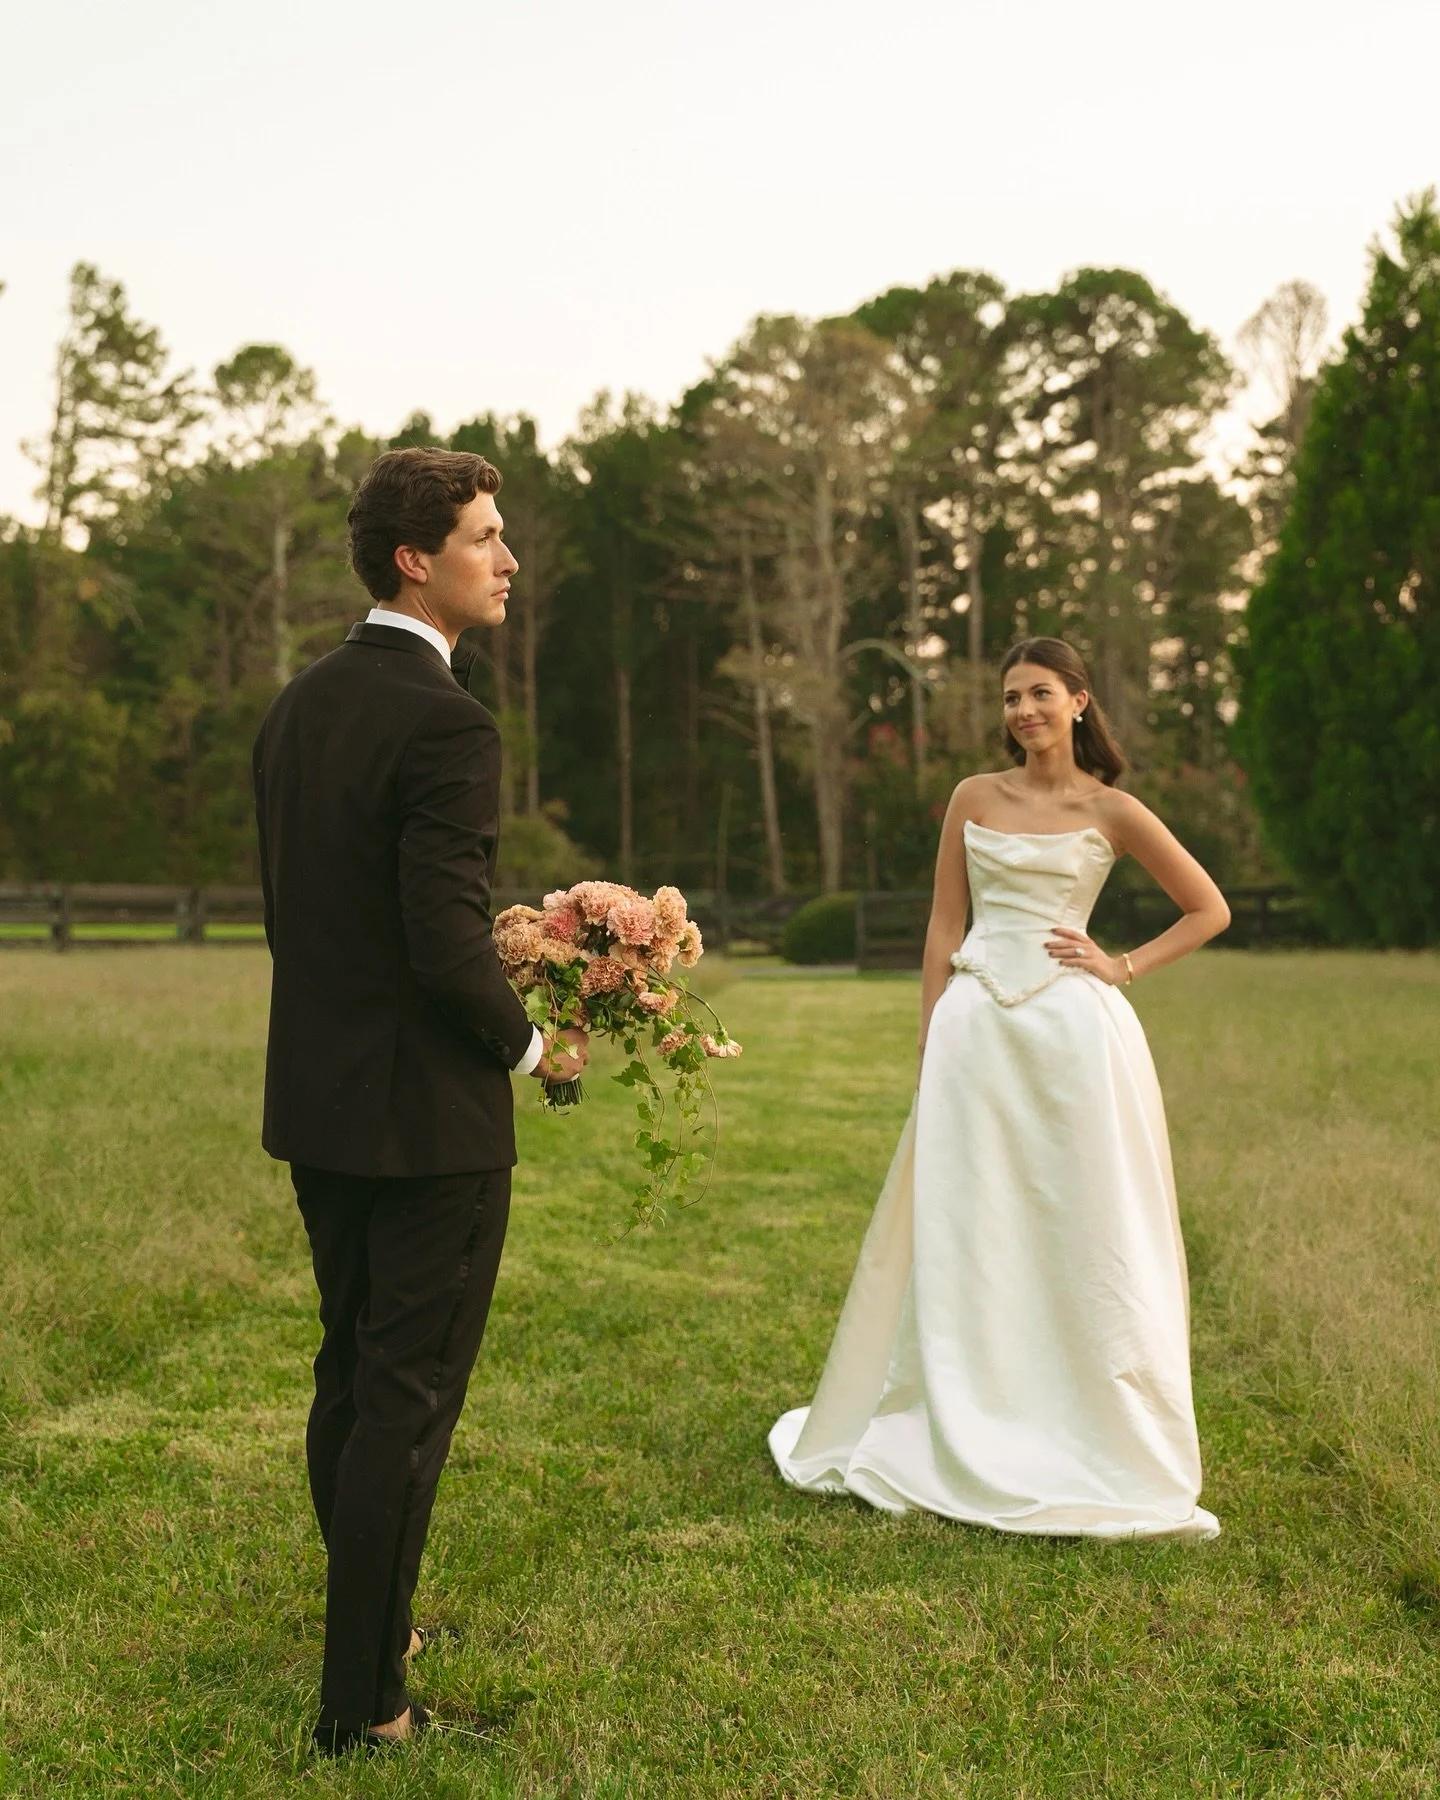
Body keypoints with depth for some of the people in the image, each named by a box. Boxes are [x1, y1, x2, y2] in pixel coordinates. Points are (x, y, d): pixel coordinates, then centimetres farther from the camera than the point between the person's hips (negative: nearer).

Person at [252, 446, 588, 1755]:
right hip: (428, 1114, -9)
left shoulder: (295, 709, 7)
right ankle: (363, 1700, 13)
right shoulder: (446, 725, -20)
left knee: (350, 1373, 20)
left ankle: (371, 1627, 37)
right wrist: (534, 1047, -7)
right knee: (408, 1399, 2)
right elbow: (449, 949, -24)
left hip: (315, 1103, 9)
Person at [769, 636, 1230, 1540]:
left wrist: (1125, 968, -2)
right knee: (961, 1237, 5)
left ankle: (1091, 1453, 16)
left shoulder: (1111, 812, 3)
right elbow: (944, 927, 9)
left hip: (1071, 1028, -2)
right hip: (975, 1026, 2)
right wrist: (930, 1041, 3)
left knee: (1082, 1239, 2)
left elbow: (1209, 909, 9)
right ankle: (964, 1441, 18)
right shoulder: (974, 798, 9)